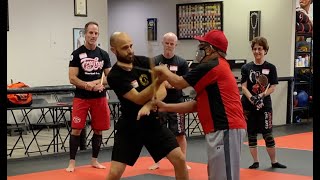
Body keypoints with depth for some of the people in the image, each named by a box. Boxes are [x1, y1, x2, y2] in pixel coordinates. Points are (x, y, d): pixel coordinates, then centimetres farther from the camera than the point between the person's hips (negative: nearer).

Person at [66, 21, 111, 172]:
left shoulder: (104, 54, 7)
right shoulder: (77, 54, -4)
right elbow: (72, 79, -8)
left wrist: (99, 83, -11)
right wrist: (90, 85, -20)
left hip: (100, 97, 4)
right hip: (81, 97, -4)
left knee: (98, 130, 8)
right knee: (76, 130, -5)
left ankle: (94, 160, 21)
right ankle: (72, 162, 3)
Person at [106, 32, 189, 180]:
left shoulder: (145, 62, -3)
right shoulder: (114, 76, -16)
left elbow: (162, 90, -8)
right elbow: (139, 99, -23)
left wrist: (148, 106, -27)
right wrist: (158, 81, -38)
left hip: (153, 122, 3)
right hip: (130, 126, -3)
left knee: (180, 160, -4)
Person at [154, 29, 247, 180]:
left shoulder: (211, 67, -13)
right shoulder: (218, 67, 20)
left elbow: (179, 83, -7)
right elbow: (197, 104, 20)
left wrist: (163, 70, 13)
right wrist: (166, 107, 17)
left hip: (226, 130, -11)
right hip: (223, 129, 11)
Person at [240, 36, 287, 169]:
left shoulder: (270, 67, 0)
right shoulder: (246, 68, 2)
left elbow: (273, 87, -3)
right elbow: (244, 87, -3)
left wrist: (261, 96, -17)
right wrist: (252, 99, -19)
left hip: (265, 105, -1)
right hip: (248, 105, 2)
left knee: (267, 134, 1)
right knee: (251, 134, 7)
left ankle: (274, 162, 13)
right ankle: (255, 162, 18)